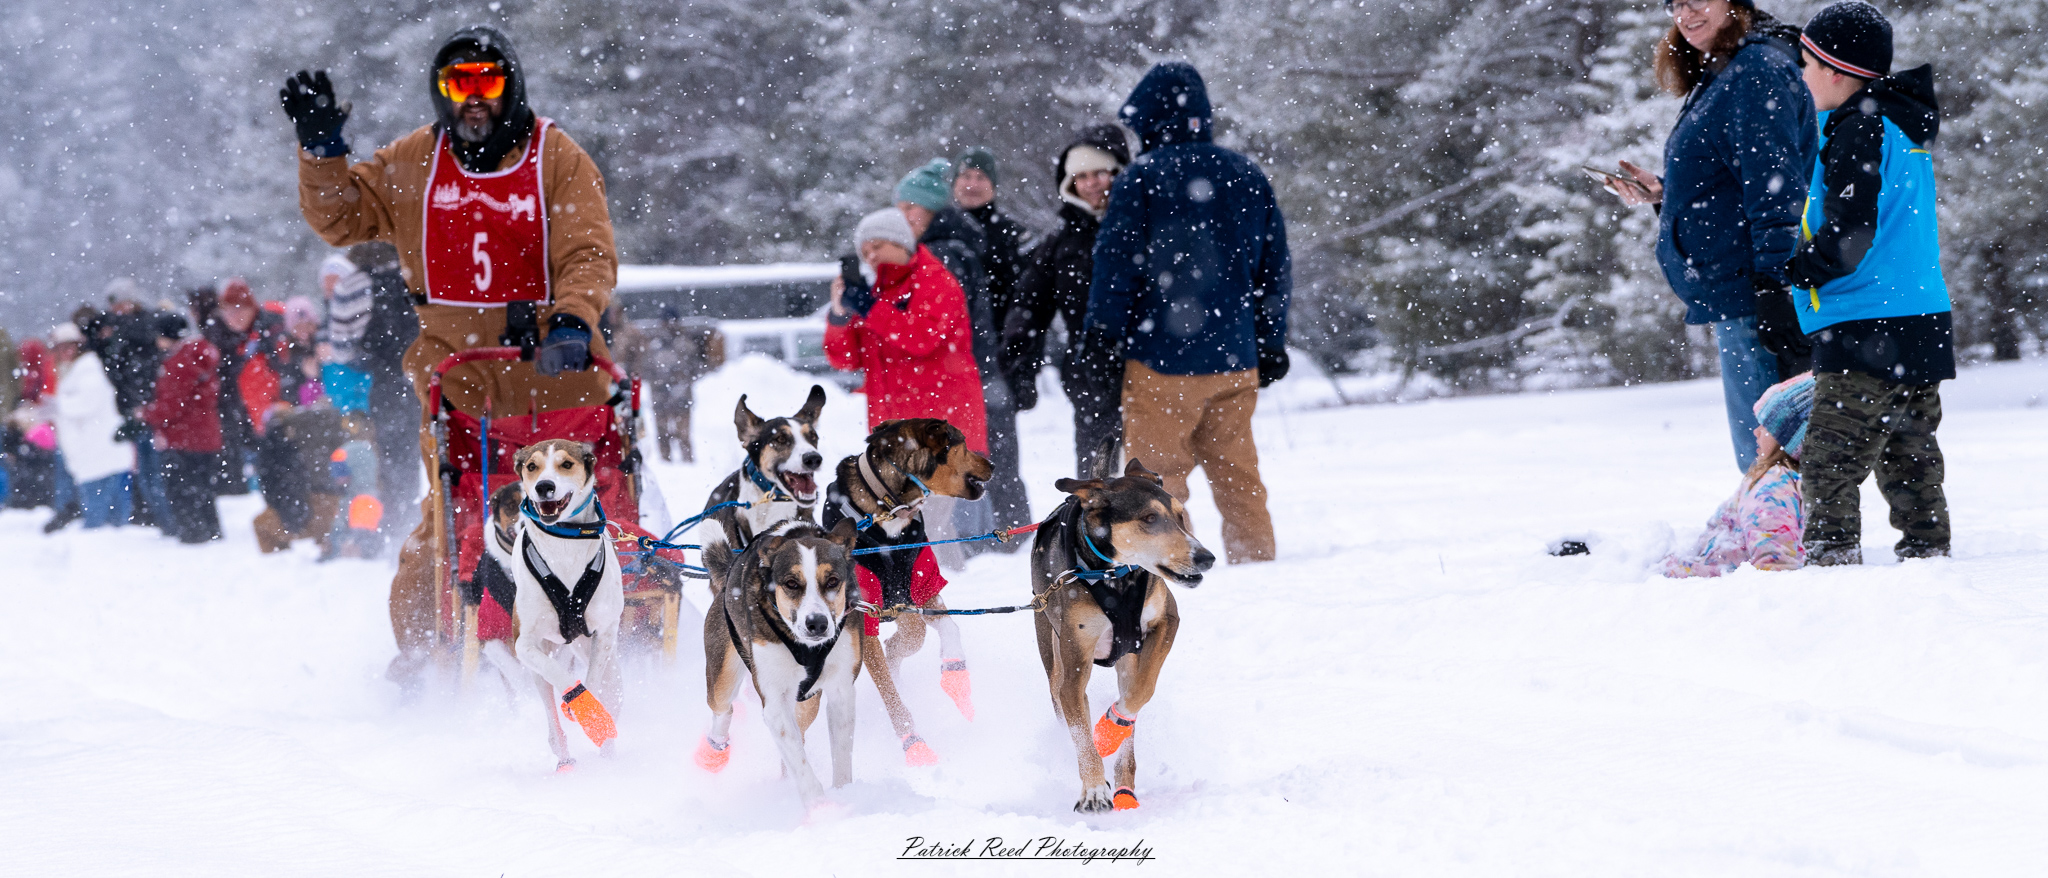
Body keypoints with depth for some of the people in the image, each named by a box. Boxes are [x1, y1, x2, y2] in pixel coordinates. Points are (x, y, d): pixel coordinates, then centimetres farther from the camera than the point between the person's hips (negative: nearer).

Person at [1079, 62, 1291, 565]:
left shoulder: (1142, 179, -8)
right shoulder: (1248, 178, 9)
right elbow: (1275, 268, 14)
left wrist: (1102, 343, -3)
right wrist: (1271, 343, 21)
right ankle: (1255, 557, 14)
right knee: (1236, 472, 12)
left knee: (1156, 473, 2)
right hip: (1234, 358, 5)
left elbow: (1115, 268, -9)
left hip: (1163, 358, -5)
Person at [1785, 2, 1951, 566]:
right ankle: (1927, 552, 17)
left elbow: (1849, 232, -19)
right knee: (1910, 456, 15)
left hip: (1865, 329, -10)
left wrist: (1798, 270, -7)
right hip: (1924, 321, 10)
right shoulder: (1906, 126, 17)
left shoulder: (1859, 131, -12)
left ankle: (1832, 558, -15)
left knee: (1830, 462, -10)